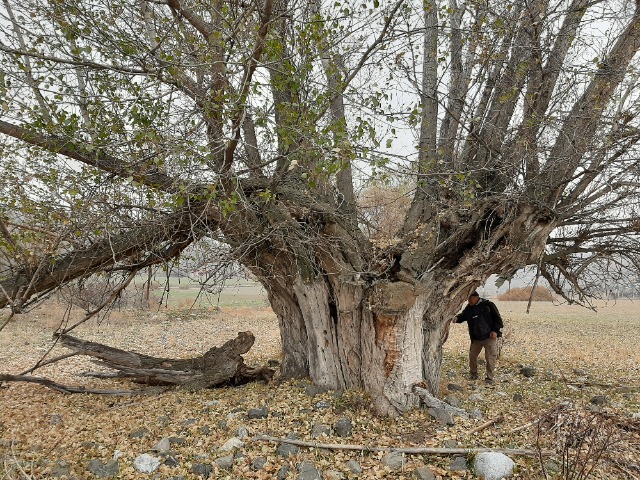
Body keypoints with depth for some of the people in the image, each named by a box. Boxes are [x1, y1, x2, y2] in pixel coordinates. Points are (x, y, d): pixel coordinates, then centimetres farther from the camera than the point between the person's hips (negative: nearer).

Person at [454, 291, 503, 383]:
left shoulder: (488, 305, -9)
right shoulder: (469, 308, 6)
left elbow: (497, 318, -6)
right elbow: (462, 316, 3)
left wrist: (495, 330, -13)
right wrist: (457, 318, -20)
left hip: (489, 337, -5)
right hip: (476, 338, 5)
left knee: (490, 357, -2)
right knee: (472, 355, 9)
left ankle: (489, 377, 10)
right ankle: (473, 374, 28)